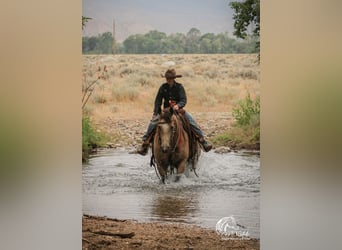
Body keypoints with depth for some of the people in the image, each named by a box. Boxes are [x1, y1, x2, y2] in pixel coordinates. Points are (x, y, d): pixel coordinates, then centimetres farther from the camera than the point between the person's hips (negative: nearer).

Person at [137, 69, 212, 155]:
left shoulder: (179, 87, -6)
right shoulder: (163, 87, 0)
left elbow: (183, 100, -15)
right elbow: (158, 101, 2)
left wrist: (178, 105, -37)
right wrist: (155, 113, -7)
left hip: (178, 109, -2)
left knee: (191, 120, -24)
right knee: (153, 121, -20)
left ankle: (202, 140, -22)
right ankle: (145, 142, -15)